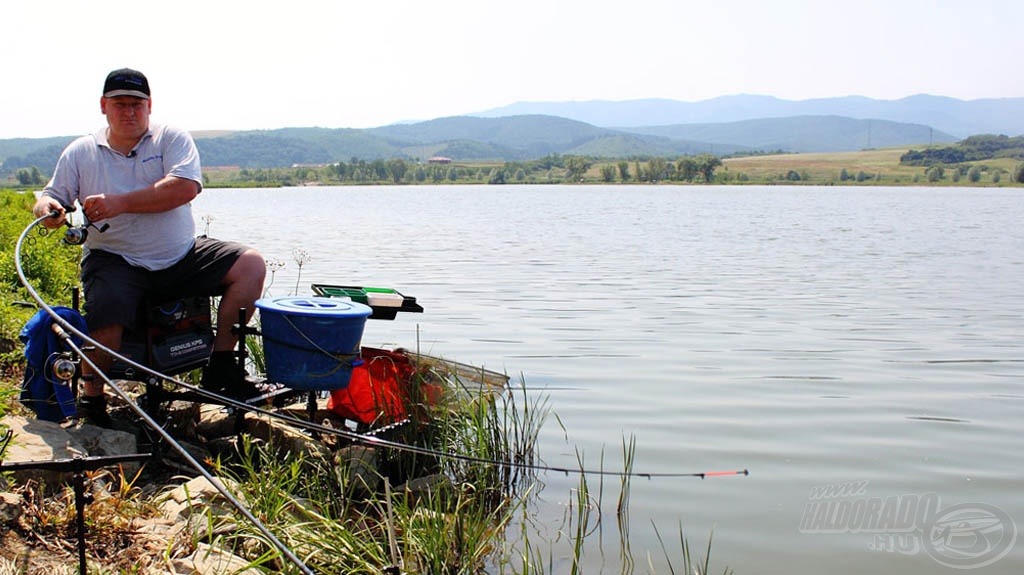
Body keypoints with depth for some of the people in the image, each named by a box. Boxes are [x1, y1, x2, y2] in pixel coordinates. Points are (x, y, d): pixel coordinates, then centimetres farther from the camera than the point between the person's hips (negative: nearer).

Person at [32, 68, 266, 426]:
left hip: (182, 258, 1)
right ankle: (90, 397, -3)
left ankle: (220, 364, -11)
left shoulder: (172, 139, 4)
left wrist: (121, 203, -22)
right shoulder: (80, 152, 11)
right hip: (116, 260, -1)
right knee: (106, 319, -31)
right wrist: (47, 208, -16)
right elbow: (51, 196, 11)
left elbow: (185, 187, -14)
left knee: (250, 264, -18)